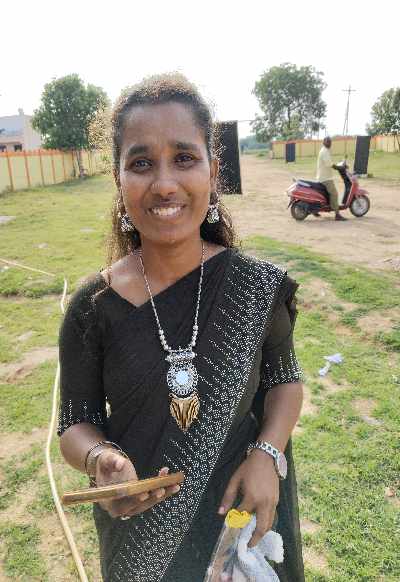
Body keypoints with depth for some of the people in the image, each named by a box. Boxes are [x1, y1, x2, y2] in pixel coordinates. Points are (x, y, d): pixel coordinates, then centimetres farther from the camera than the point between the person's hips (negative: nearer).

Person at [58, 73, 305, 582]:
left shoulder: (259, 286, -16)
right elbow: (77, 422, -7)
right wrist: (102, 459, -28)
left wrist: (268, 453, -18)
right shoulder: (91, 310, -17)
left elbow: (284, 379, -2)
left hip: (245, 505, 1)